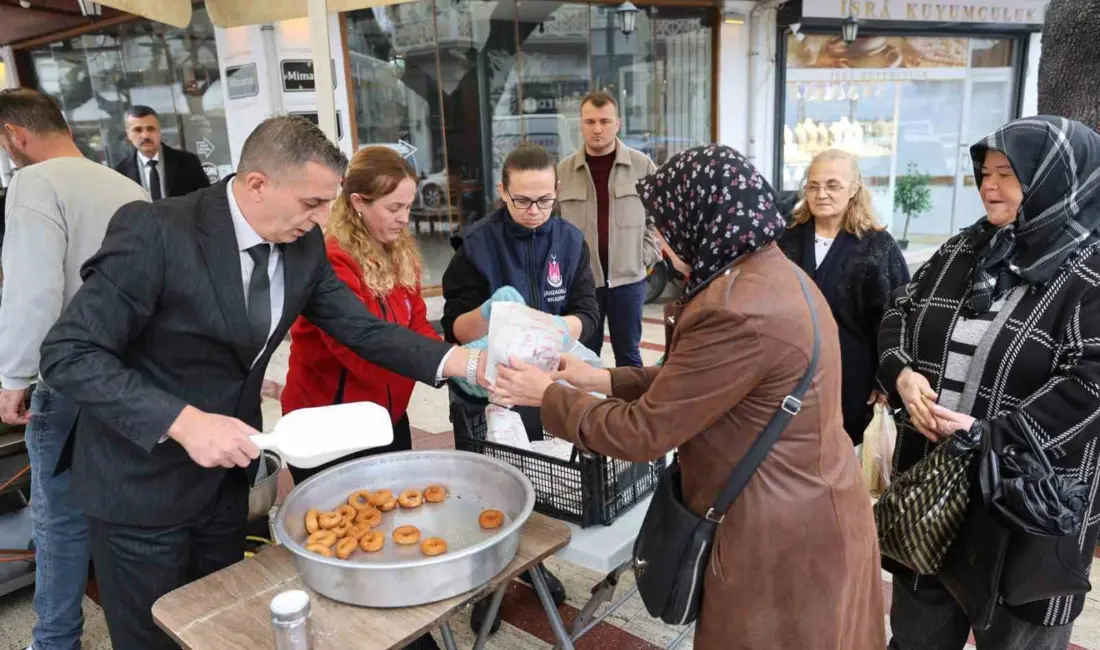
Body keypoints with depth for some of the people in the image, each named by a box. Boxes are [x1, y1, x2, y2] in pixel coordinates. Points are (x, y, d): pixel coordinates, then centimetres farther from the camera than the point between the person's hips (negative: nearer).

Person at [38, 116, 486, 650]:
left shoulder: (304, 244, -6)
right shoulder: (154, 231, -25)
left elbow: (363, 329, -4)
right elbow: (68, 354, -24)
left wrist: (468, 363, -15)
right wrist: (185, 422, -34)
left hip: (226, 471, 6)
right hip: (143, 479, -5)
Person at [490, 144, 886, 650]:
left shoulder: (738, 312, -30)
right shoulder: (773, 275, 2)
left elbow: (643, 432, -22)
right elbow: (692, 379, 8)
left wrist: (548, 395, -9)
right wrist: (602, 379, 5)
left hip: (782, 535, -9)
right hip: (806, 511, 9)